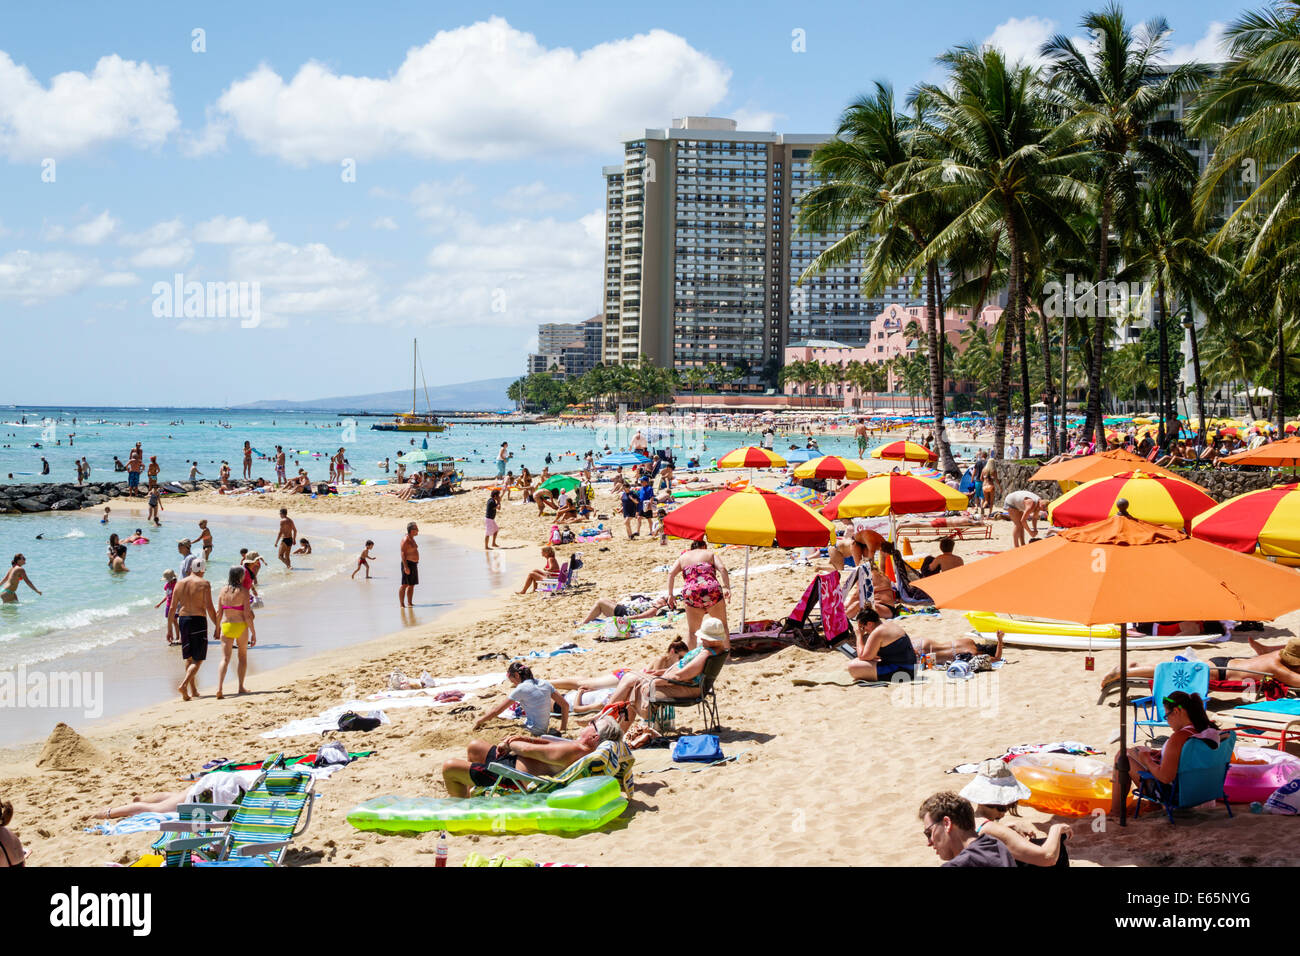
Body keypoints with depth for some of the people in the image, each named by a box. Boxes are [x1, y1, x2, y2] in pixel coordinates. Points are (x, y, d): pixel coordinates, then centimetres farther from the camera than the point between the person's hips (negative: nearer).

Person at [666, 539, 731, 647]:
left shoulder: (683, 557, 23)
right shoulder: (710, 553, 18)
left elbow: (671, 573, 8)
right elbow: (722, 568, 0)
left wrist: (670, 594, 5)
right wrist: (726, 588, -6)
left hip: (691, 594, 1)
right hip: (712, 590, -1)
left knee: (691, 631, 16)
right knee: (722, 626, 15)